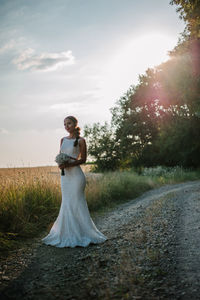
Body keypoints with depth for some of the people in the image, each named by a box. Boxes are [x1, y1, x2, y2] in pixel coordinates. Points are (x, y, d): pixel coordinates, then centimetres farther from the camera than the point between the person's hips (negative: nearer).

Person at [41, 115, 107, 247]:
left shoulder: (80, 140, -3)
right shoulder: (63, 140, 14)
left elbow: (83, 159, -4)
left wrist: (69, 164, -18)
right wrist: (60, 163, -7)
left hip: (76, 173, -6)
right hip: (64, 174, 6)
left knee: (77, 203, -4)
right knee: (67, 203, 8)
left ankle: (83, 232, 5)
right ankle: (69, 233, 16)